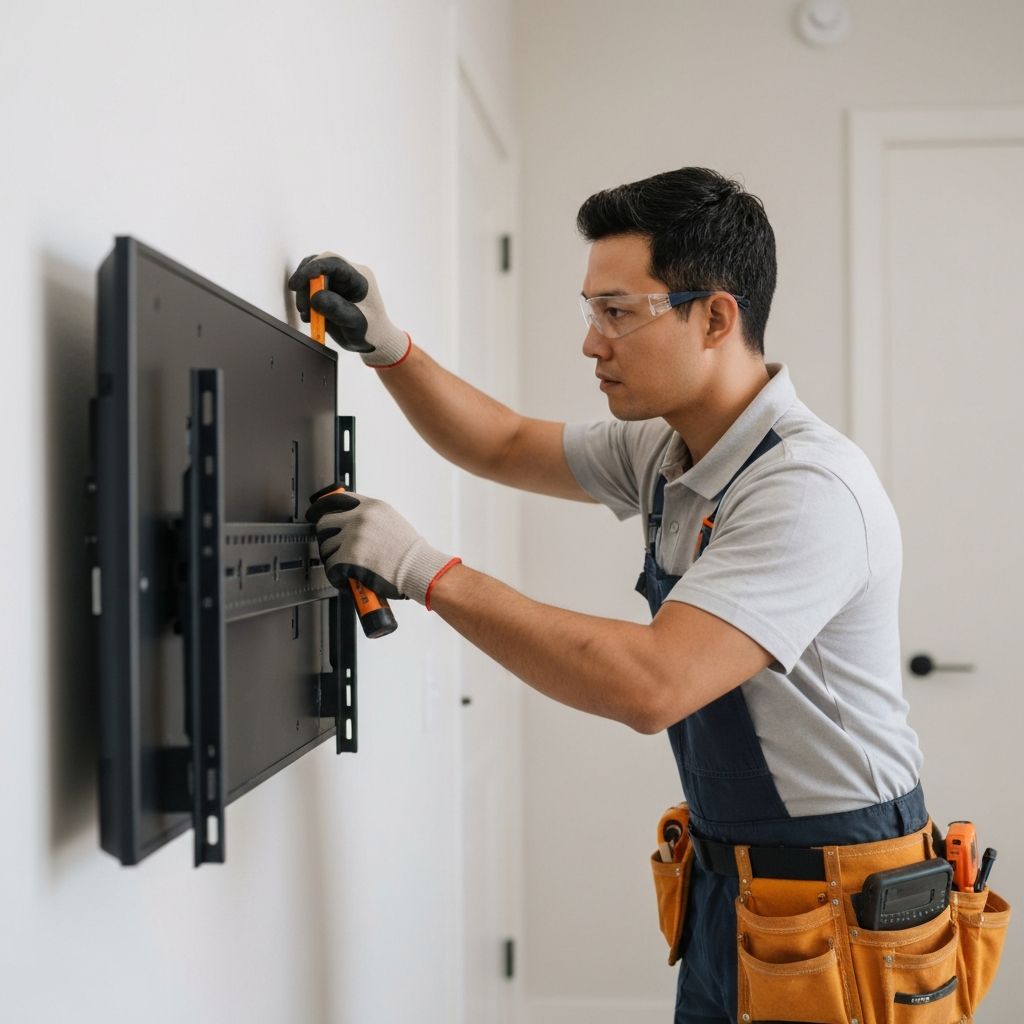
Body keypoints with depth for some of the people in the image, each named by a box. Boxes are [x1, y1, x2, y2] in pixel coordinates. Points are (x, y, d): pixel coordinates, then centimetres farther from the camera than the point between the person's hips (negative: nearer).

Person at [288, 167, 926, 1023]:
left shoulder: (810, 489, -25)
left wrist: (430, 574, -29)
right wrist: (387, 347, 3)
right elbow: (505, 447, 18)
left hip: (838, 898, -7)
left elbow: (652, 685, -34)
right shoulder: (664, 451, 2)